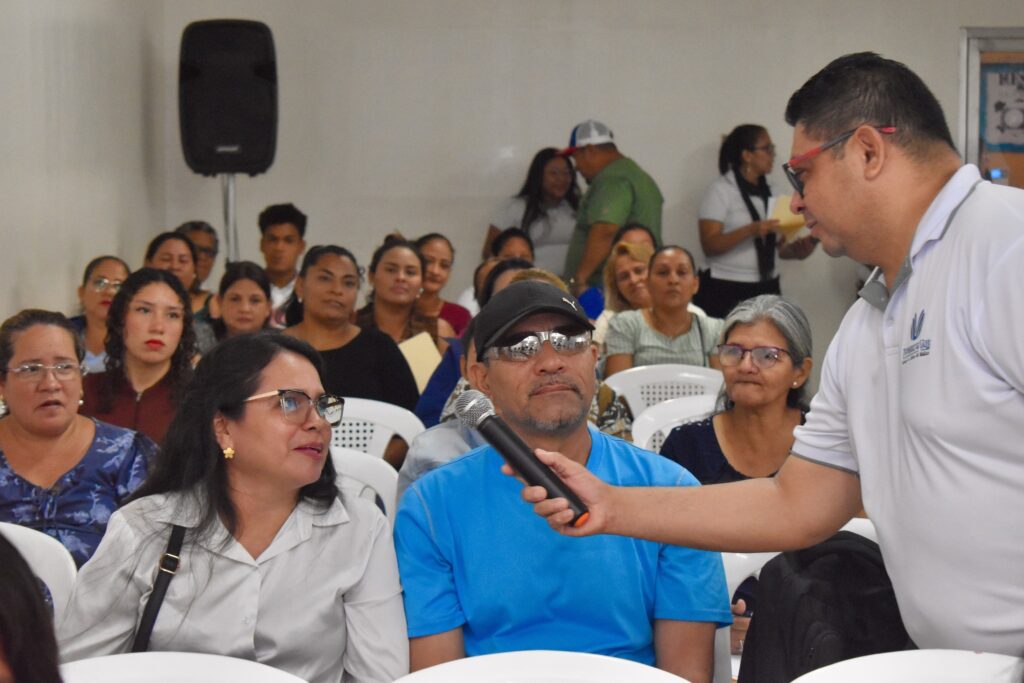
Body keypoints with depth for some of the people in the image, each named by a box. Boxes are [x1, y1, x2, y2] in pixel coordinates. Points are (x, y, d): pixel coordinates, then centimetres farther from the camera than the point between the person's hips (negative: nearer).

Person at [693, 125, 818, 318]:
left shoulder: (770, 192, 14)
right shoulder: (721, 190, -4)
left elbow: (780, 247, 12)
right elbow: (709, 245, -13)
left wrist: (797, 249, -10)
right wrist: (751, 230, -25)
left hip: (766, 288, 5)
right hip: (725, 290, -5)